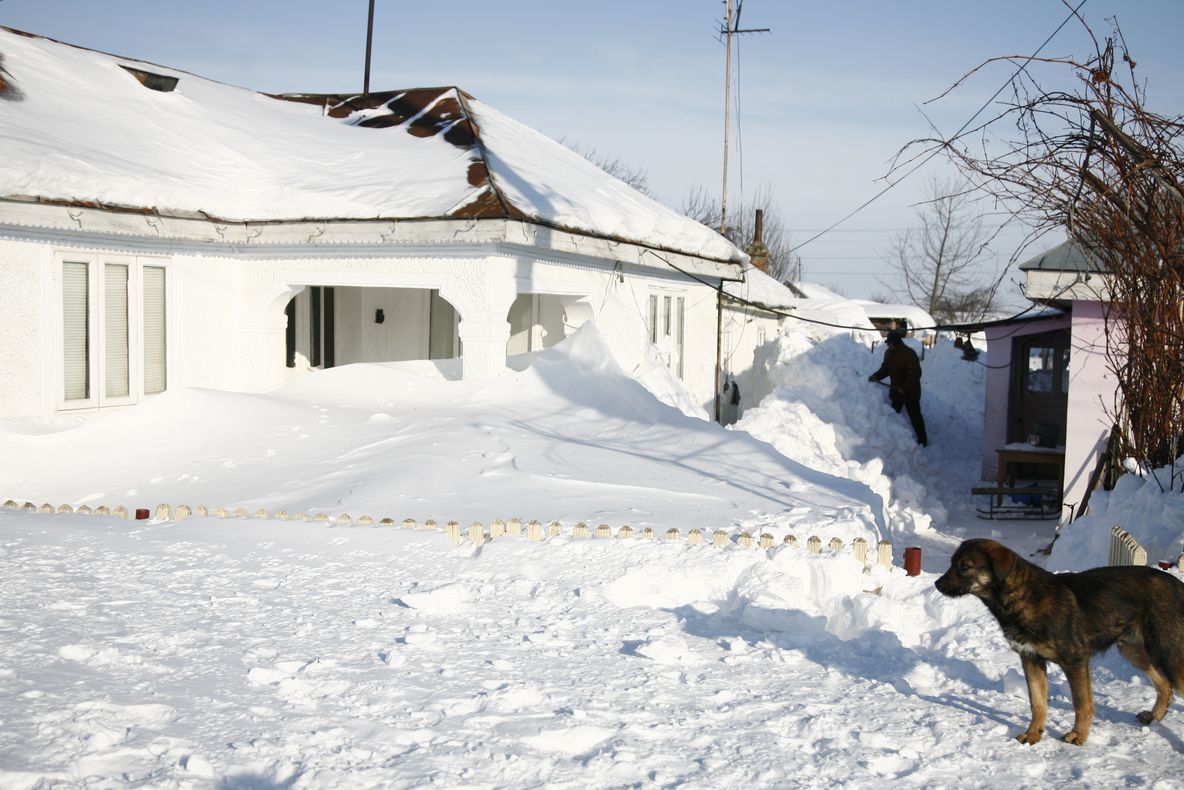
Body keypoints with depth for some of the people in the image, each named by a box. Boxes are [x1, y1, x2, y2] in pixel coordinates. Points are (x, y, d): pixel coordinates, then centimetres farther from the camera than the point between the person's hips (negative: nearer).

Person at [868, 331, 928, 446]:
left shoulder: (909, 354, -25)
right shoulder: (888, 353, 0)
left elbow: (915, 374, -27)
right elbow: (885, 368, 8)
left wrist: (905, 388, -30)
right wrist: (876, 376, -10)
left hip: (910, 392, -8)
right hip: (896, 391, 8)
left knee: (915, 417, 1)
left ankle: (922, 440, 12)